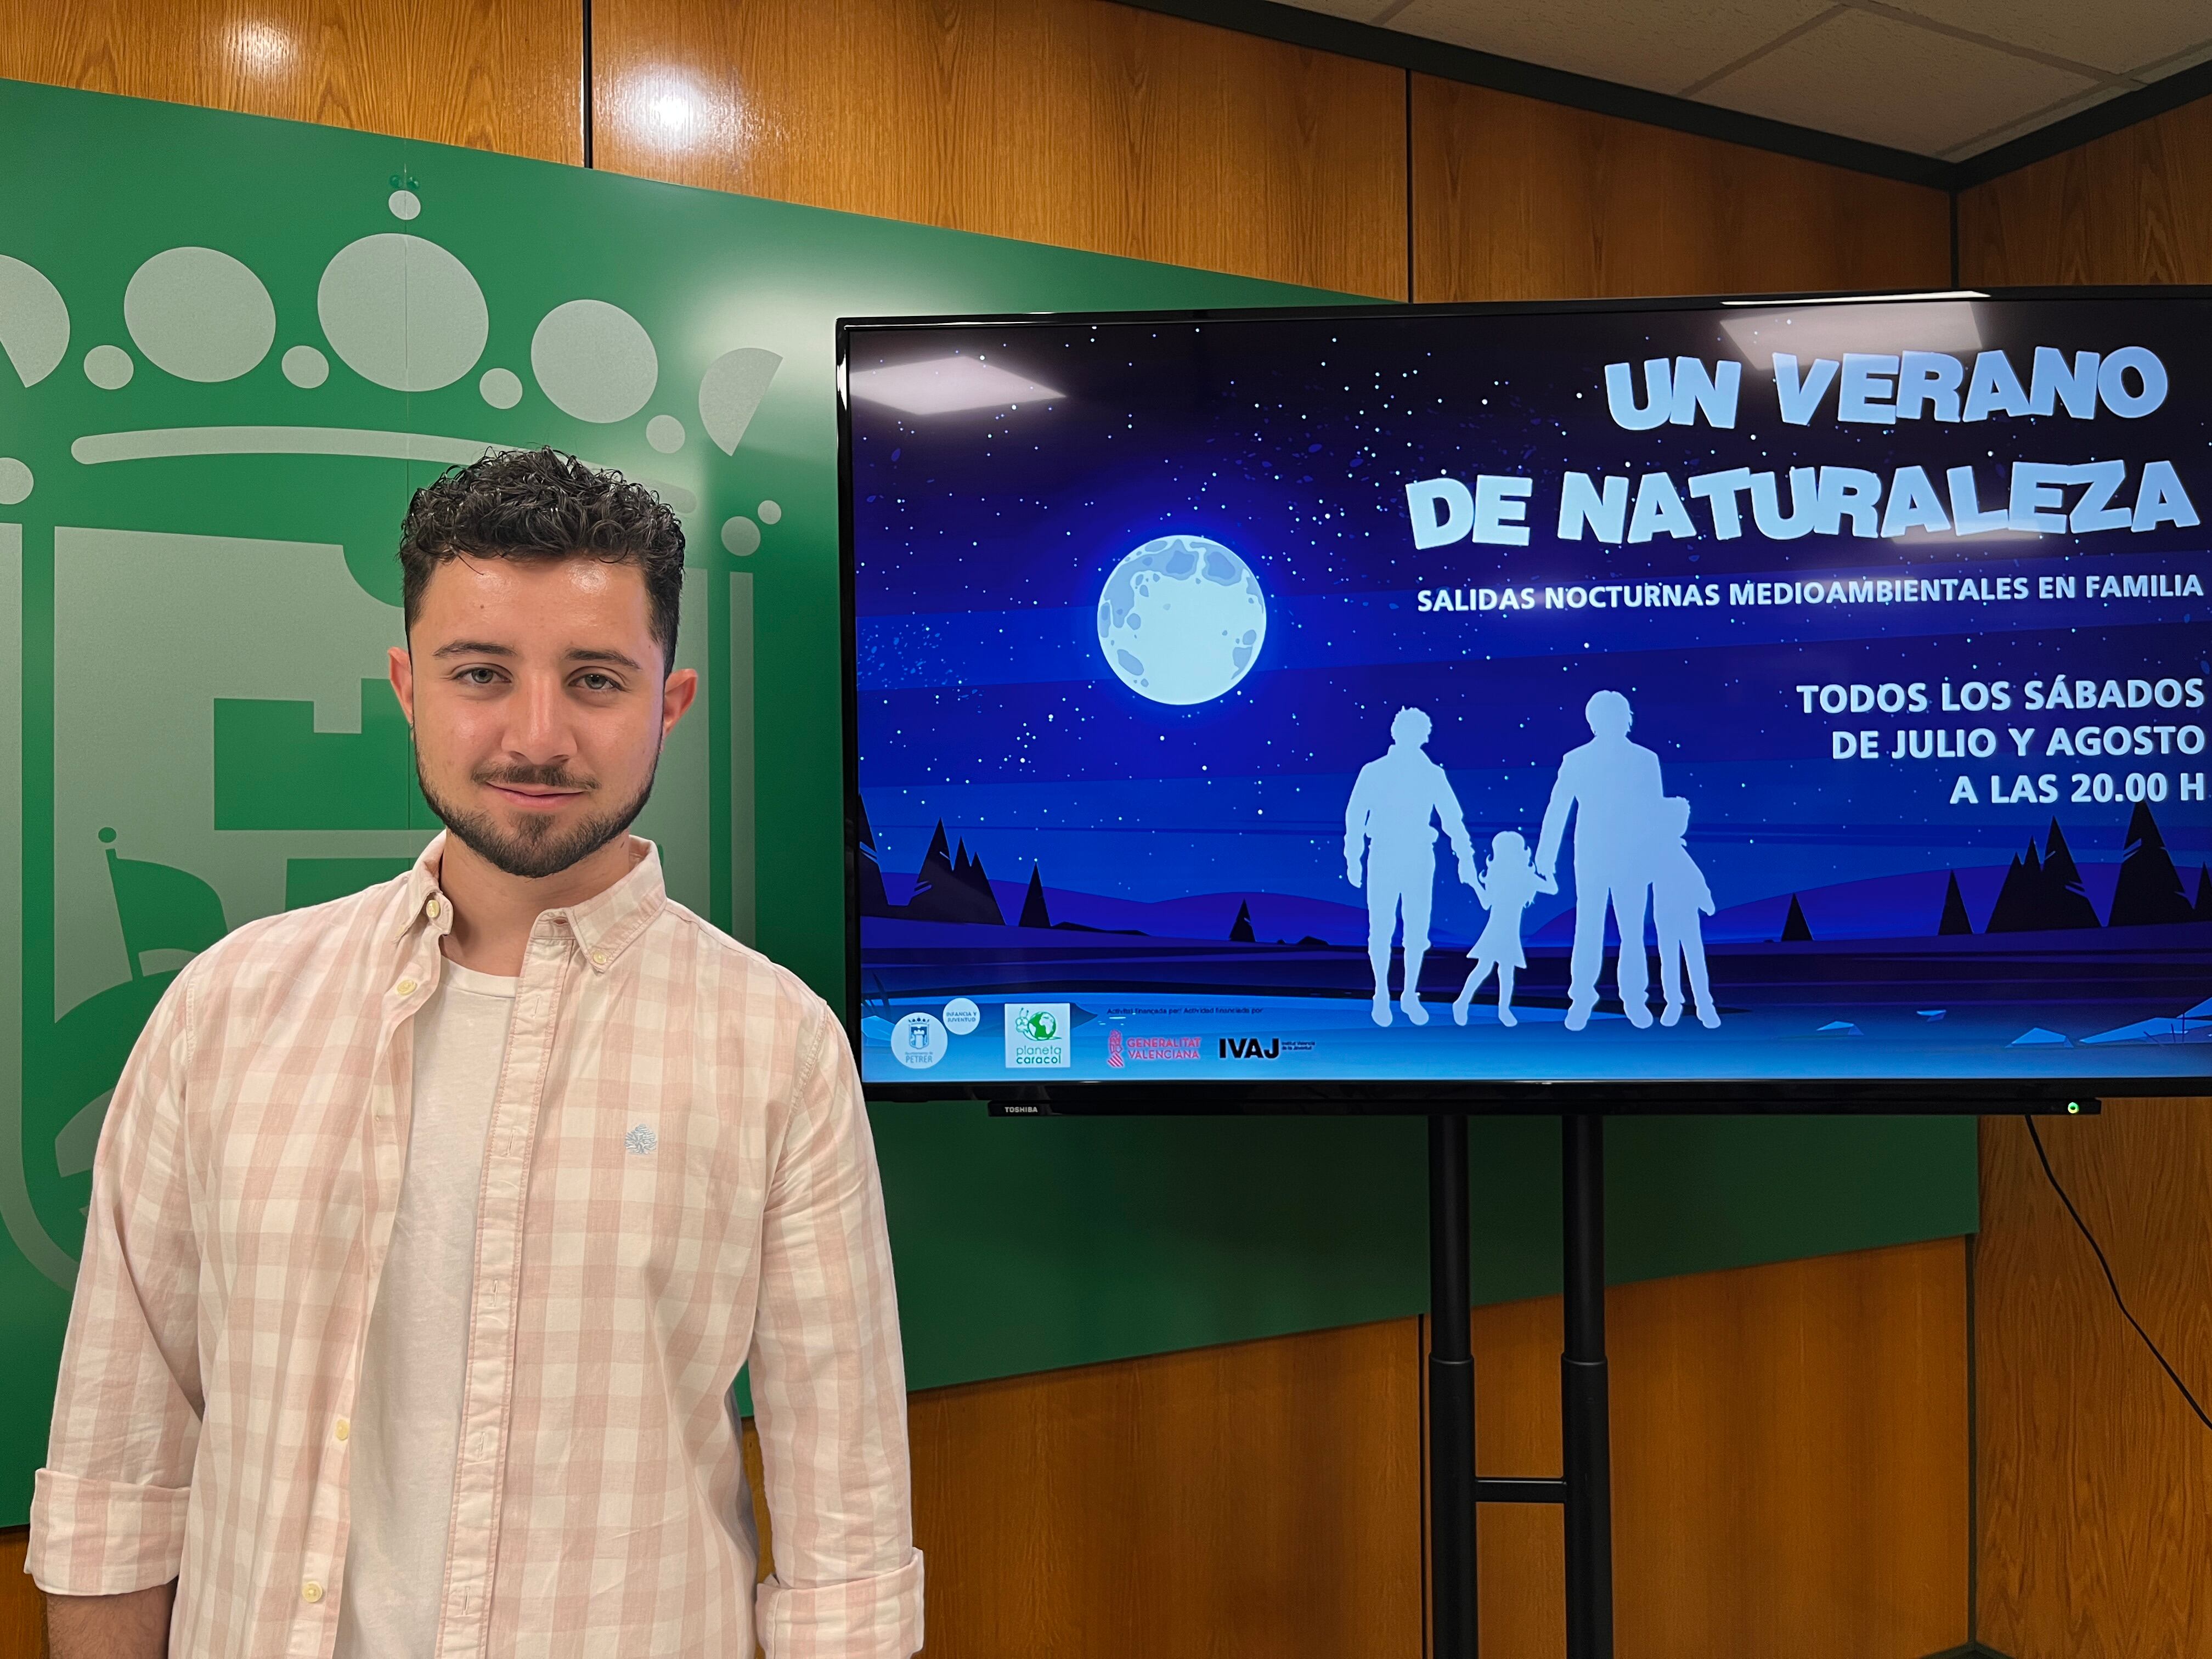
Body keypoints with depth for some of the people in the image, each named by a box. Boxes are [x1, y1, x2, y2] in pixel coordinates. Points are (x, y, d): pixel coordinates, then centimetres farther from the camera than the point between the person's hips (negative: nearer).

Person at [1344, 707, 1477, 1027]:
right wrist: (1352, 859, -6)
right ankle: (1382, 993, 16)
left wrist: (1465, 857, -3)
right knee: (1381, 929, 0)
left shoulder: (1433, 774, 5)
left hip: (1420, 859, 2)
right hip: (1383, 857, -2)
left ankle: (1410, 994, 17)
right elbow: (1355, 816, 1)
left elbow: (1452, 818, 5)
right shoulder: (1373, 772, 0)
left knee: (1418, 931, 3)